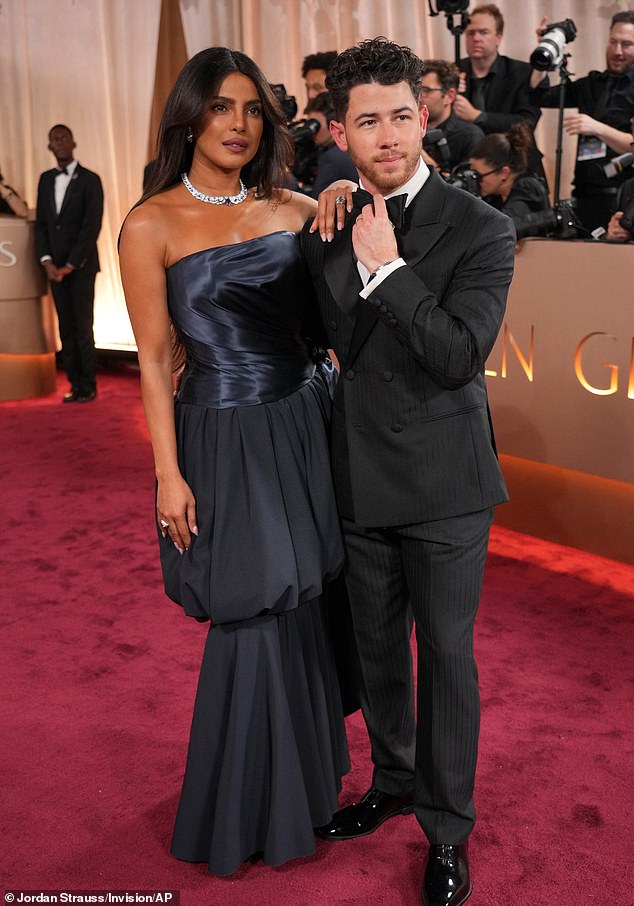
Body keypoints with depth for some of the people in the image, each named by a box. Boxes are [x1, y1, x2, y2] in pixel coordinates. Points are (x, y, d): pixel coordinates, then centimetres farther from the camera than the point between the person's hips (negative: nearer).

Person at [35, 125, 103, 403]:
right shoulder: (45, 179, 13)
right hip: (56, 266, 5)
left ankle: (88, 386, 3)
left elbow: (92, 226, -11)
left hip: (81, 265, -5)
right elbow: (41, 223, 11)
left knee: (83, 327, -4)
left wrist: (70, 265, -13)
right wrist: (47, 262, -3)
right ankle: (75, 384, 9)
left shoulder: (90, 180, -4)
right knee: (66, 328, 4)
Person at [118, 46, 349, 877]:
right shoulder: (151, 225, -6)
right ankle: (251, 811, 29)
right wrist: (169, 475, -8)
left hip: (306, 427, 4)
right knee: (255, 620, 5)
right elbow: (154, 359, -6)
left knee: (305, 606, 14)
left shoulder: (292, 209, 5)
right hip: (226, 442, -4)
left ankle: (304, 768, 40)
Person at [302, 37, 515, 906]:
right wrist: (325, 244, -3)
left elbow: (462, 355, -21)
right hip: (361, 476, 5)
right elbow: (326, 342, 8)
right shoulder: (333, 224, 3)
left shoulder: (480, 229, -12)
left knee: (445, 654, 8)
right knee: (377, 646, 19)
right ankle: (393, 781, 42)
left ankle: (448, 828, 28)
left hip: (443, 483, -4)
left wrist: (387, 265, -23)